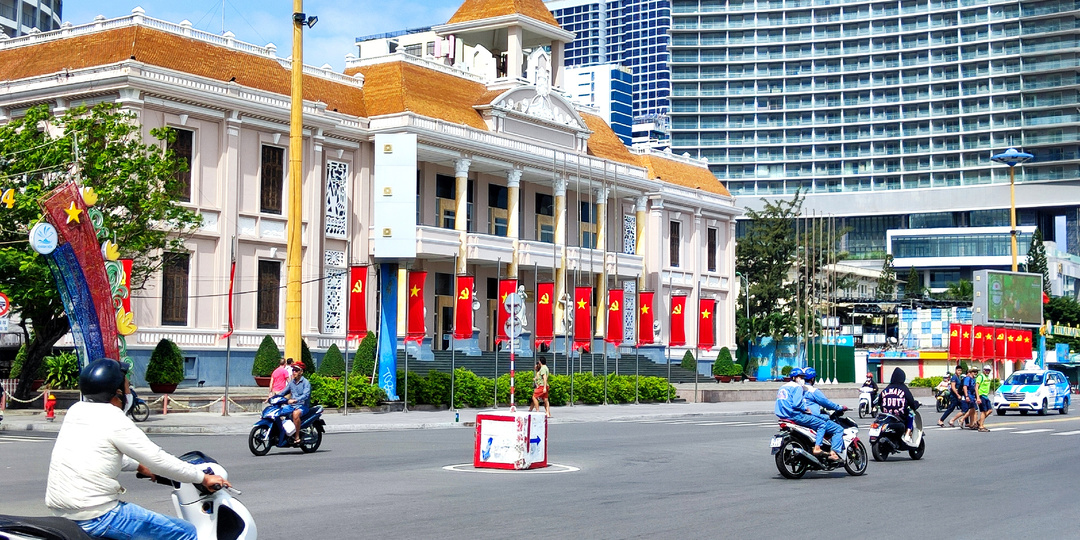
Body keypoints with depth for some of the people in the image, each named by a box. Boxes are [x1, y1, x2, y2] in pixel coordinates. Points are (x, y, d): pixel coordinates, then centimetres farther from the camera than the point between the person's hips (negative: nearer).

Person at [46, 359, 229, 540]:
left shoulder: (76, 411, 9)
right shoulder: (114, 422, -15)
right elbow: (159, 460, -12)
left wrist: (139, 466, 34)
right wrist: (204, 478, -2)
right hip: (96, 517, -9)